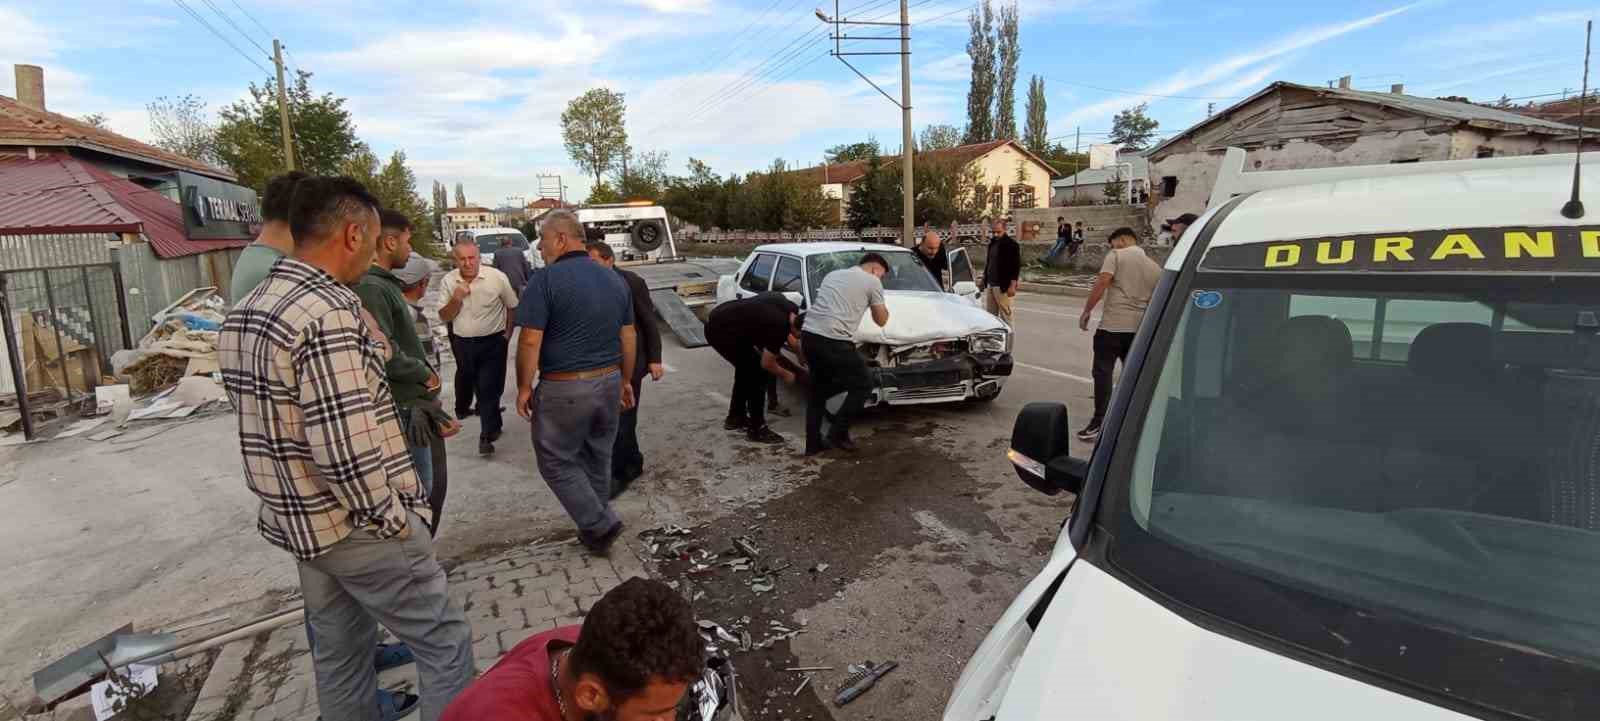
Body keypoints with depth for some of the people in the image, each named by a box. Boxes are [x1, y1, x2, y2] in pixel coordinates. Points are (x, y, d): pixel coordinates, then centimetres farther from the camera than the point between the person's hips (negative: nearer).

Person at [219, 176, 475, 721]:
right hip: (357, 527, -9)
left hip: (298, 522, 9)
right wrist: (393, 518, -17)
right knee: (445, 643, 5)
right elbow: (345, 447, -28)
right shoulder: (328, 311, -24)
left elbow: (265, 418, 14)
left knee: (338, 653, 21)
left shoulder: (244, 312, 7)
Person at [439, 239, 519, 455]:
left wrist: (508, 333, 1)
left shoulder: (497, 277, -13)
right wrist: (456, 299, -17)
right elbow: (444, 317, 0)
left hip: (493, 342, -4)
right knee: (478, 387, 18)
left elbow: (512, 306, 0)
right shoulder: (448, 281, -4)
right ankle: (494, 423, 39)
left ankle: (487, 436, 4)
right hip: (463, 344, 4)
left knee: (489, 389, -5)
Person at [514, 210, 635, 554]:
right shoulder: (615, 279, 7)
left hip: (564, 388, -6)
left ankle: (600, 524, 7)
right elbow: (628, 337, 11)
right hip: (609, 382, 7)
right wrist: (625, 380, 19)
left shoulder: (545, 279, -13)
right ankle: (596, 526, 32)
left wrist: (524, 387, -5)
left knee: (556, 461, 10)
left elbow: (530, 341, -16)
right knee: (598, 458, 19)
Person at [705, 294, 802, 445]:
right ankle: (757, 429, 3)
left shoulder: (789, 308, 0)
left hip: (717, 321, 10)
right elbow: (767, 364, -8)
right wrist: (786, 375, 9)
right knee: (757, 373, -6)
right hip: (721, 331, -10)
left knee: (747, 368, 20)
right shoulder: (779, 327, -22)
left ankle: (735, 417, 33)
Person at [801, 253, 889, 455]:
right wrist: (878, 303, 30)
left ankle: (813, 443, 22)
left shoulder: (833, 275, 25)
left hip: (808, 335, 7)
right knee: (863, 384, 12)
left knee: (819, 389, 22)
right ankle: (837, 435, 10)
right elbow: (881, 320, 13)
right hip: (833, 341, -7)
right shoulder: (872, 281, 7)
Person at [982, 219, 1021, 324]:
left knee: (1005, 313, -3)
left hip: (1002, 286, -8)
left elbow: (1016, 266, -13)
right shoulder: (992, 243, 14)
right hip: (990, 284, 8)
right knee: (990, 313, 11)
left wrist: (1012, 286, -18)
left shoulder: (1011, 244, -9)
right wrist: (985, 280, 18)